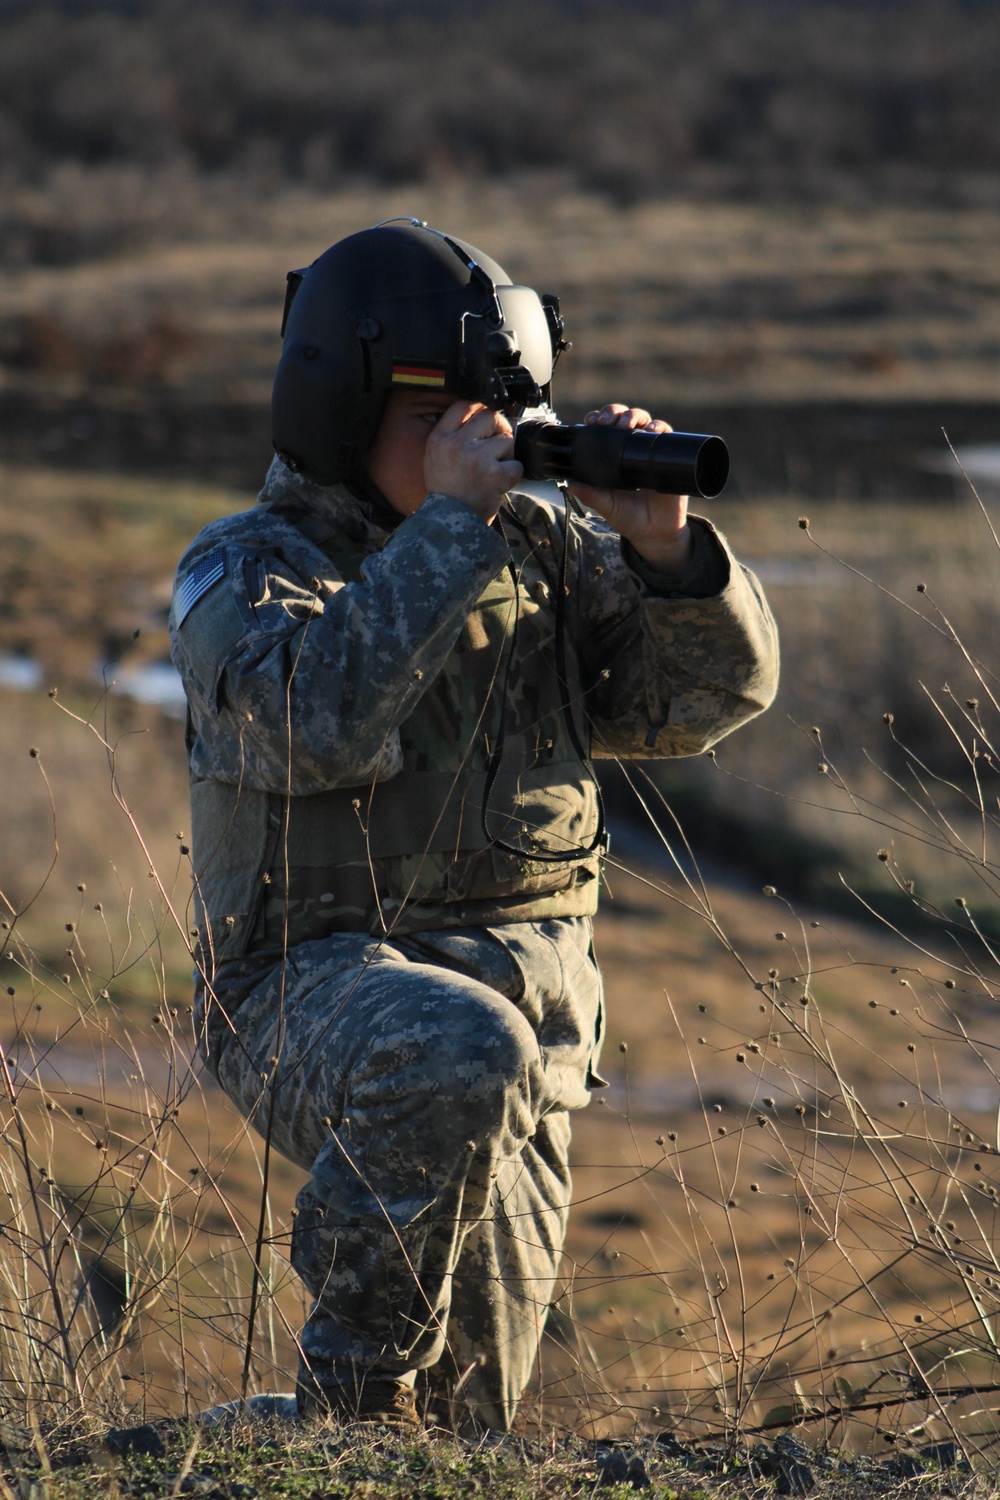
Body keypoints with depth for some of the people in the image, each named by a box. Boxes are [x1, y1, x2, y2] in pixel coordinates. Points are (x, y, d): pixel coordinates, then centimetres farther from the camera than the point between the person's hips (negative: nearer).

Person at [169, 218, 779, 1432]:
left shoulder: (541, 548, 8)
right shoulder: (245, 570, -6)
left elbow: (712, 691, 4)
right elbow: (321, 722, -26)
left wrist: (662, 543, -15)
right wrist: (452, 522, -24)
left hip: (526, 993, 5)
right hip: (317, 996, -5)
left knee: (474, 1411, 6)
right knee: (457, 1055, -39)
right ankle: (354, 1388, -22)